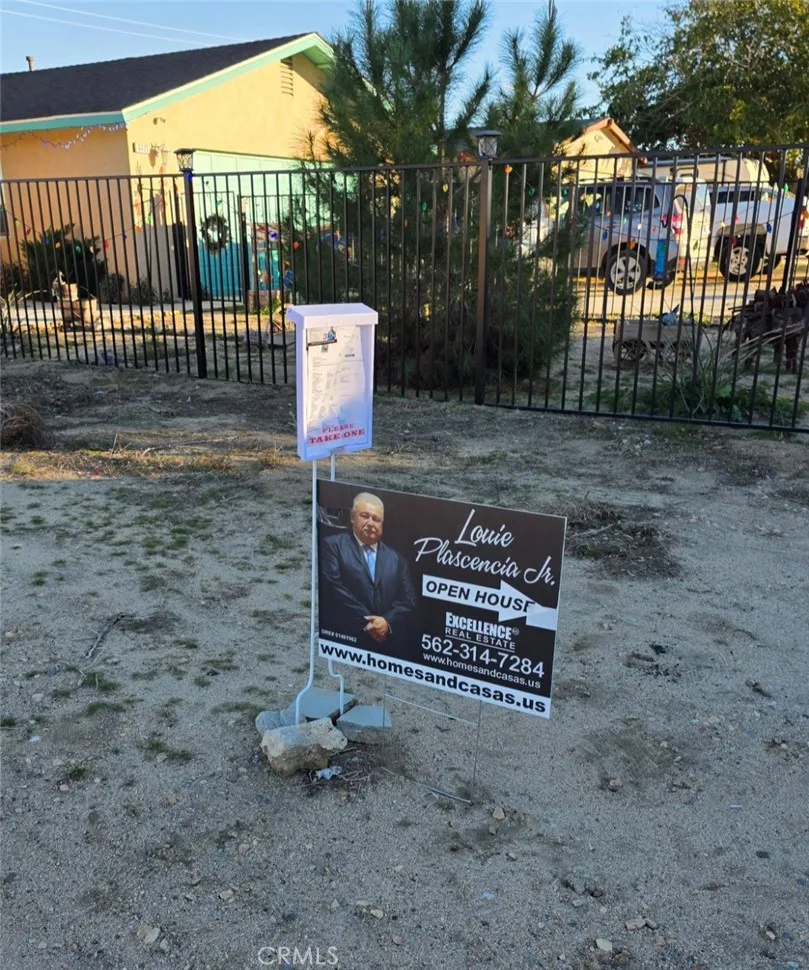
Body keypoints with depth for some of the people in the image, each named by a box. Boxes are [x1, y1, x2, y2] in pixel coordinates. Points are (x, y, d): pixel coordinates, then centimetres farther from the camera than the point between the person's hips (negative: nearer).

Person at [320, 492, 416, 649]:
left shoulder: (395, 558, 15)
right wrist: (367, 623, -13)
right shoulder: (333, 545, 1)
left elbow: (408, 598, 7)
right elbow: (335, 589, -9)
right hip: (345, 639, -3)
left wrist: (387, 622, -11)